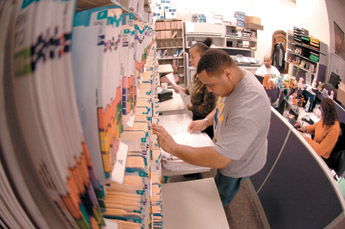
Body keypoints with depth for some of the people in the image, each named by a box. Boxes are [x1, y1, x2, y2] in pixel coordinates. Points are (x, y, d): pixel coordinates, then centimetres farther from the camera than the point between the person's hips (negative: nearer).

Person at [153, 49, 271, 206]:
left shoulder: (248, 107, -45)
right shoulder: (236, 79, -13)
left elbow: (220, 159, -45)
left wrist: (172, 147, -40)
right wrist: (207, 121, -8)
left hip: (239, 165, -7)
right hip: (226, 153, 7)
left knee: (220, 198, 22)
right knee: (219, 185, 33)